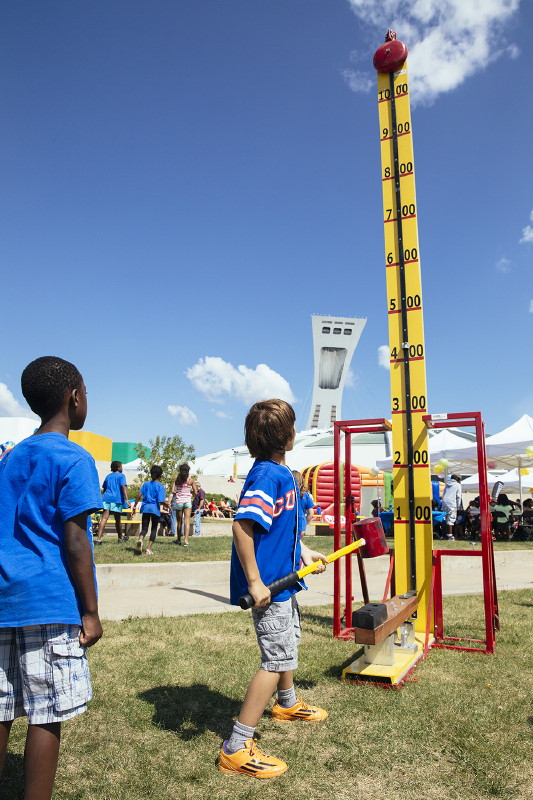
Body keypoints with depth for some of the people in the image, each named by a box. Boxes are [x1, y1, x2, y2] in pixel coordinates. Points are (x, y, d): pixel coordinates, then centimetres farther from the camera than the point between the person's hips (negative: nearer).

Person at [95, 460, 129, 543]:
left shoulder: (108, 476, 20)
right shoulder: (121, 476, 4)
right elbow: (123, 487, -9)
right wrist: (126, 500, -16)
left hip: (106, 498, 4)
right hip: (117, 499, -4)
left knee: (104, 518, -7)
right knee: (117, 519, 10)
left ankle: (99, 539, -21)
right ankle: (120, 538, 27)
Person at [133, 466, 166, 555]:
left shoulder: (146, 484, 6)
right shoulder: (160, 486, -4)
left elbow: (139, 496, 0)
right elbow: (160, 501, -12)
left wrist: (134, 507, 7)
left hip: (145, 508, 2)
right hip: (155, 509, -2)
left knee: (144, 528, 7)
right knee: (154, 529, 11)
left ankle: (140, 540, -25)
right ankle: (149, 549, 7)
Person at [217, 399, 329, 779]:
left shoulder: (282, 472, 7)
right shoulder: (268, 475, -24)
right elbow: (242, 525, -31)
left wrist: (303, 551, 17)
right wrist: (254, 581, -29)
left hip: (283, 577, 11)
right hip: (269, 584, -11)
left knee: (289, 639, 28)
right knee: (277, 659, -5)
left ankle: (287, 703, 54)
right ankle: (236, 749, 5)